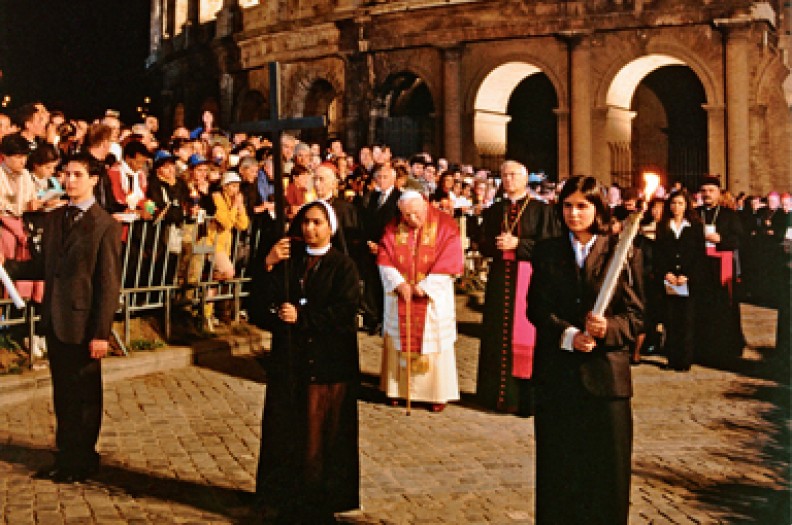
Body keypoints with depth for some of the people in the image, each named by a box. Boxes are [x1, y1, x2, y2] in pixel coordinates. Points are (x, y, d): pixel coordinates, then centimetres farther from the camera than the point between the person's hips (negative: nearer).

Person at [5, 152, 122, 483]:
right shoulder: (54, 219, 11)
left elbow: (109, 284, -13)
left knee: (85, 394, 7)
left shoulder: (105, 226, -10)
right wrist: (8, 267, -3)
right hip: (54, 319, 6)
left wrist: (101, 332, -15)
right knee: (62, 392, 15)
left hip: (83, 323, -6)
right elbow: (44, 266, 13)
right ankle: (65, 455, 28)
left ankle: (83, 460, 22)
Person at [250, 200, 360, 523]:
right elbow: (262, 300, 0)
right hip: (288, 360, 4)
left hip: (327, 362, -4)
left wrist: (301, 317, -16)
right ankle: (287, 498, 19)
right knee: (285, 429, 6)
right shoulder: (288, 260, 9)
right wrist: (267, 265, -13)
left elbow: (343, 312, -12)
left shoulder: (342, 266, -2)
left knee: (320, 433, 2)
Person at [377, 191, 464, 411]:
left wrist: (423, 287, -16)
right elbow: (384, 259, -4)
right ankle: (398, 387, 19)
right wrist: (399, 283, -18)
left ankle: (438, 393, 12)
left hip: (433, 297, -2)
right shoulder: (394, 228, 0)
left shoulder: (445, 226, -9)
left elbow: (450, 261, -13)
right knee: (399, 342, 8)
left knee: (433, 343, 3)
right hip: (399, 297, 3)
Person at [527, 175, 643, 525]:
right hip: (557, 371, 1)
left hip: (606, 371, -1)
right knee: (558, 466, 8)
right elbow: (536, 308, 2)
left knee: (607, 466, 4)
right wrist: (568, 335, -15)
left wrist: (608, 328, -21)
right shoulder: (546, 252, 7)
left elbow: (635, 314, -1)